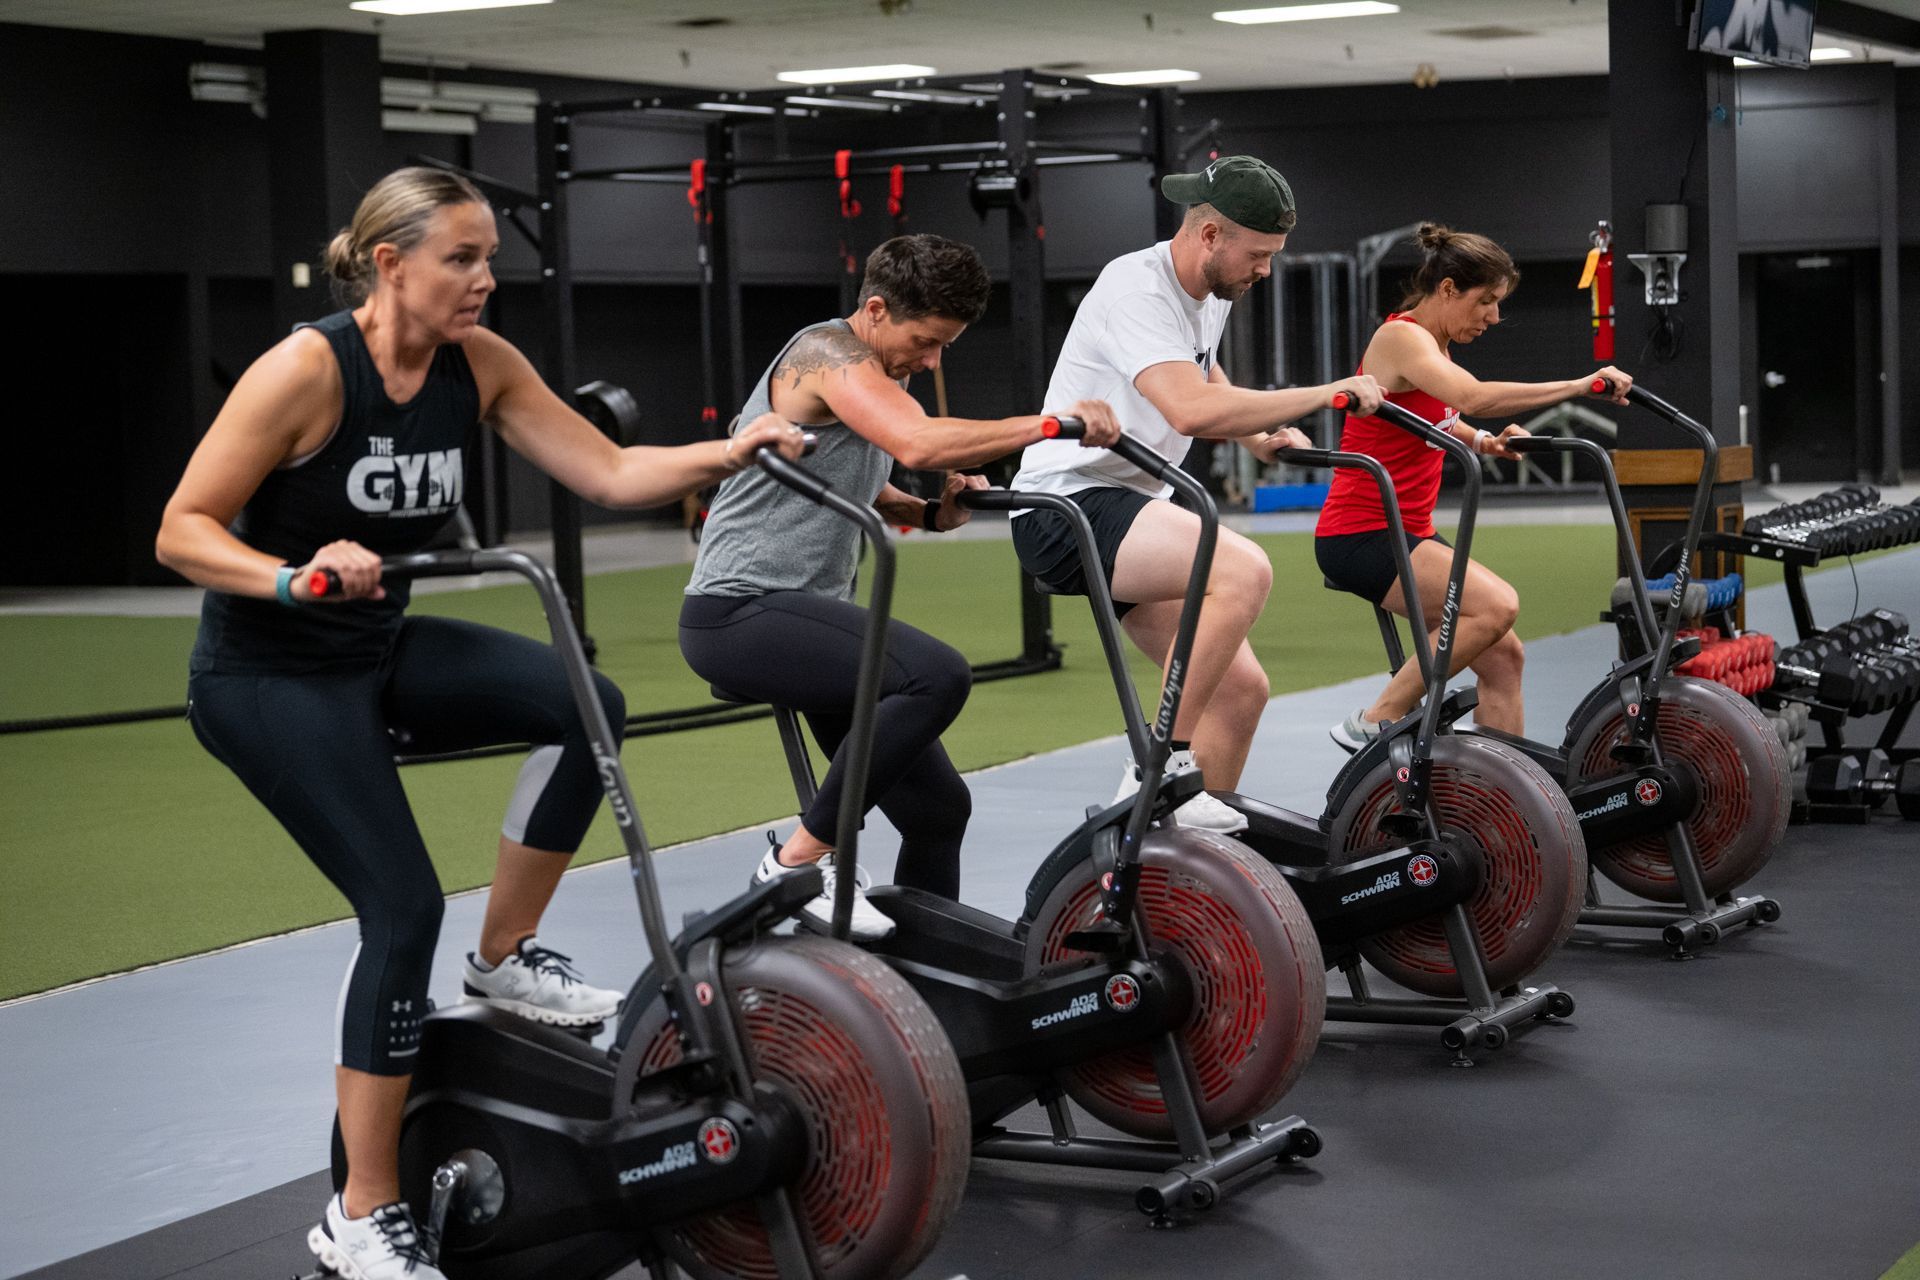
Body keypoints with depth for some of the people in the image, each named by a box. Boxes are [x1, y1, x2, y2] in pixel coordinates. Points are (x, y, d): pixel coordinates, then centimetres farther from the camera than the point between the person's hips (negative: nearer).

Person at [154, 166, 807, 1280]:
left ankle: (510, 957, 6)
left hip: (380, 648, 7)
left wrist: (731, 452, -21)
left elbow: (609, 473, -6)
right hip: (267, 676, -6)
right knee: (405, 903, -16)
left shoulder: (479, 365, -4)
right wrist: (297, 578, -36)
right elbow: (182, 531, -20)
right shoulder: (307, 370, -22)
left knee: (588, 703, -15)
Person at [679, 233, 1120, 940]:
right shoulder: (828, 352, -13)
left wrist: (934, 510, 10)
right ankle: (802, 858, -20)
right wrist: (1050, 422, -27)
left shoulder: (883, 372, 18)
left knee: (938, 806, 4)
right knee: (938, 675, -31)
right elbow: (918, 443, -30)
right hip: (738, 613, -10)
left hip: (805, 614, 10)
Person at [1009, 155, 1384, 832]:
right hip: (1066, 504, -10)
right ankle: (1161, 771, -24)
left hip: (1132, 508, 10)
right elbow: (1193, 412, -32)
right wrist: (1326, 394, -25)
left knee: (1241, 687, 2)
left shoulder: (1211, 296, 13)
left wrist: (1259, 434, 17)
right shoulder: (1136, 287, -17)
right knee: (1244, 569, -32)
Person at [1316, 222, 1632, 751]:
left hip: (1408, 532, 10)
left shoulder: (1432, 345, 15)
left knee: (1503, 657, 4)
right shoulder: (1401, 338, -14)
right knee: (1496, 604, -26)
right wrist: (1577, 386, -32)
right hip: (1360, 536, -10)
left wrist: (1484, 441, 11)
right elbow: (1473, 397, -33)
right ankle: (1374, 723, -17)